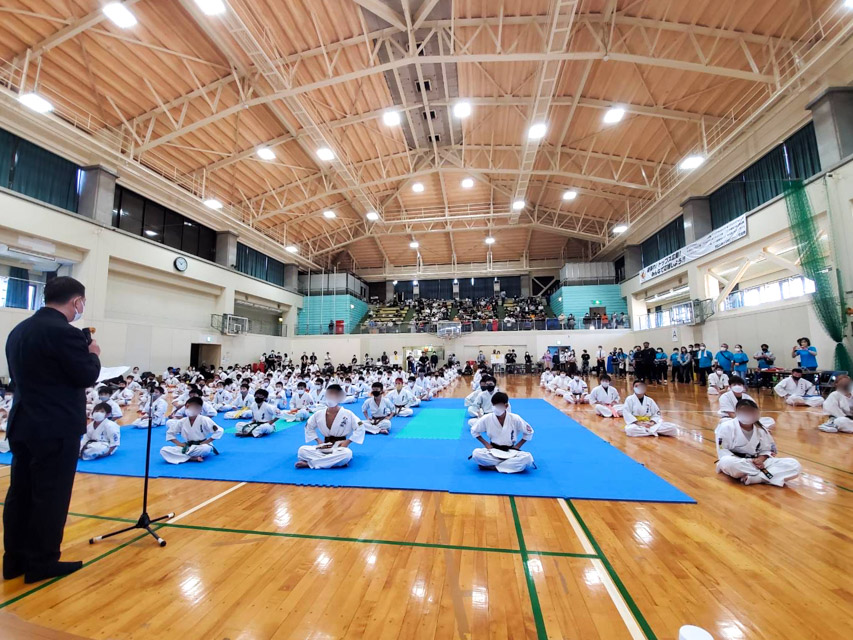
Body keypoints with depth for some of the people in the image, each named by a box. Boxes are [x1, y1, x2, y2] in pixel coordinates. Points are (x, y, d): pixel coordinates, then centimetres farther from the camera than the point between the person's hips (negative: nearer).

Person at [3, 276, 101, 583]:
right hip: (56, 429, -9)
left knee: (20, 492, 16)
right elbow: (87, 377, -16)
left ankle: (15, 559, 28)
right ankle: (42, 563, 16)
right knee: (51, 496, 4)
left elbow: (18, 375, 17)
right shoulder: (65, 332, -20)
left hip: (23, 424, 9)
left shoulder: (18, 330, 9)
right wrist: (93, 354, 2)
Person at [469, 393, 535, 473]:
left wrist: (518, 446, -1)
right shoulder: (486, 419, -9)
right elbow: (474, 431, 6)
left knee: (527, 458, -30)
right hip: (493, 450, 0)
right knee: (476, 453, -30)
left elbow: (529, 432, 5)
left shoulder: (515, 419, -10)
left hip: (510, 452, 1)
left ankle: (492, 466, -24)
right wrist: (486, 444, -2)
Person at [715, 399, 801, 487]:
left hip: (757, 462, 6)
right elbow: (723, 453, -13)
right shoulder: (726, 427, -12)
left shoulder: (761, 429, 7)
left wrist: (760, 460, -12)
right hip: (736, 462, -6)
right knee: (727, 462, -43)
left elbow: (767, 450, 10)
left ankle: (752, 478, -25)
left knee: (794, 465, -12)